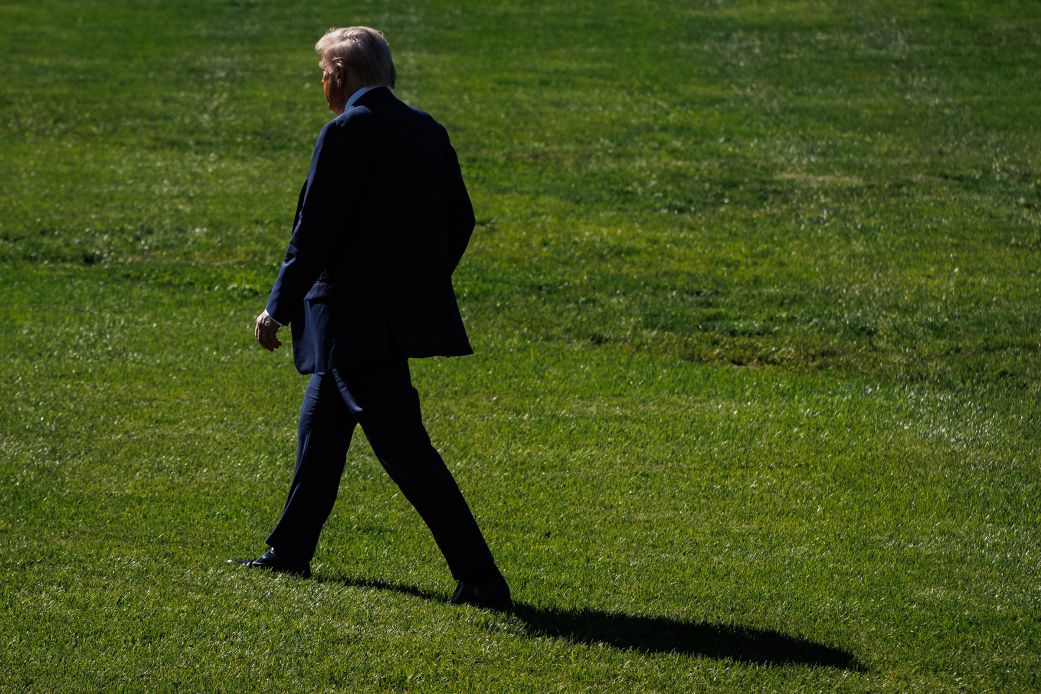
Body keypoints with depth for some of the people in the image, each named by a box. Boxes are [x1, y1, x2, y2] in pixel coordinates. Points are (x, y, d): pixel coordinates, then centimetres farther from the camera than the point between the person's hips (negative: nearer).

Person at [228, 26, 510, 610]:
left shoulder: (347, 131, -16)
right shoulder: (427, 130, 8)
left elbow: (315, 232, -18)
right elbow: (461, 221, 14)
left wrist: (278, 309, -10)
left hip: (357, 320, -9)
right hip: (405, 311, 9)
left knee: (404, 449, -8)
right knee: (321, 430, 24)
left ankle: (481, 579, -11)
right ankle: (289, 552, 38)